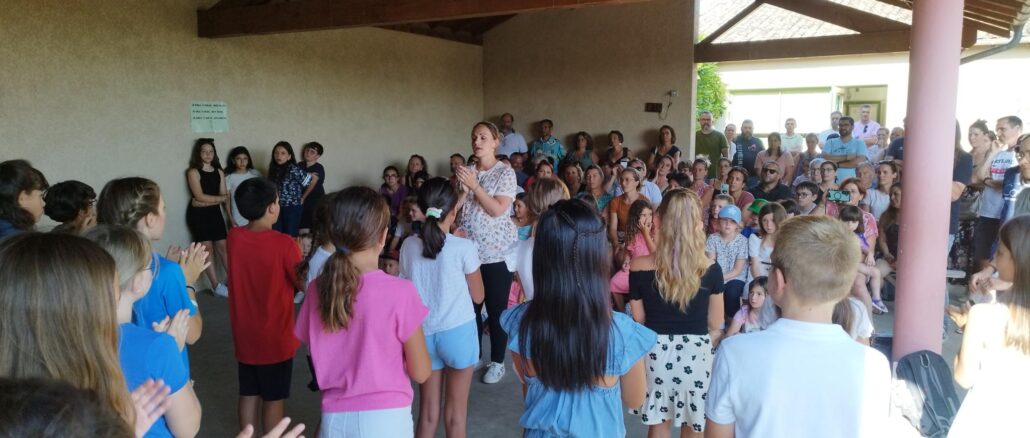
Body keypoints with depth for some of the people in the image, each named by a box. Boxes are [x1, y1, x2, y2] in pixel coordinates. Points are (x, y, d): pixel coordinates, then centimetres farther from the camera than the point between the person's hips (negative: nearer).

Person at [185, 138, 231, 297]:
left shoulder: (219, 172, 8)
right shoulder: (194, 172, -7)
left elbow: (224, 195, 5)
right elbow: (200, 197, -14)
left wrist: (231, 216, -3)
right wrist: (221, 198, -5)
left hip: (215, 212, 5)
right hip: (198, 214, -5)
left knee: (222, 246, 5)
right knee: (206, 247, -3)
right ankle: (216, 285, 0)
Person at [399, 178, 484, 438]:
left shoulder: (409, 246, -3)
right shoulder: (463, 247, -13)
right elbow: (477, 296, -3)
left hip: (422, 334, 3)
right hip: (458, 332, -3)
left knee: (428, 409, 14)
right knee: (456, 408, 11)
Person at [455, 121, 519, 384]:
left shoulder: (505, 172, -7)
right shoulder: (468, 172, 9)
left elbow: (498, 210, -16)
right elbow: (460, 207, 15)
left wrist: (474, 186, -20)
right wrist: (457, 229, -3)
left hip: (496, 252, -5)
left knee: (496, 309, 3)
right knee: (470, 306, 10)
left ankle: (497, 362, 17)